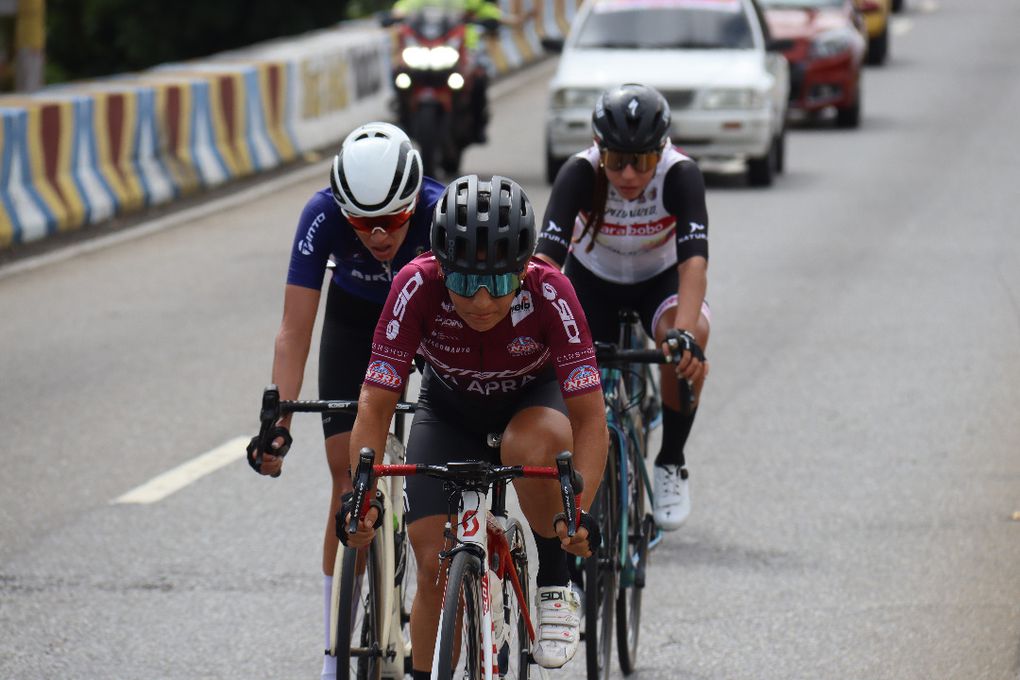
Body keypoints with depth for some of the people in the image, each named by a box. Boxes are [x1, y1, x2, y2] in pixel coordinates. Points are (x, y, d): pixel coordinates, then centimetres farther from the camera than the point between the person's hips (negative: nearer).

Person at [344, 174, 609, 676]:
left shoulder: (549, 292, -34)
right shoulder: (417, 288, -32)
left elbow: (590, 419, -33)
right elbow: (375, 404, -30)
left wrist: (580, 510, -47)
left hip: (531, 399, -1)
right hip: (449, 410, 1)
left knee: (532, 449, -37)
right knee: (436, 564, -11)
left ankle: (554, 584, -13)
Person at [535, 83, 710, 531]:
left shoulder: (680, 175, -33)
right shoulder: (580, 175, -31)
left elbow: (694, 261, -44)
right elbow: (547, 257, -40)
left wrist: (685, 335, -60)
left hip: (660, 279, -1)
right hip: (593, 280, 2)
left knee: (686, 341, -33)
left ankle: (670, 465, -13)